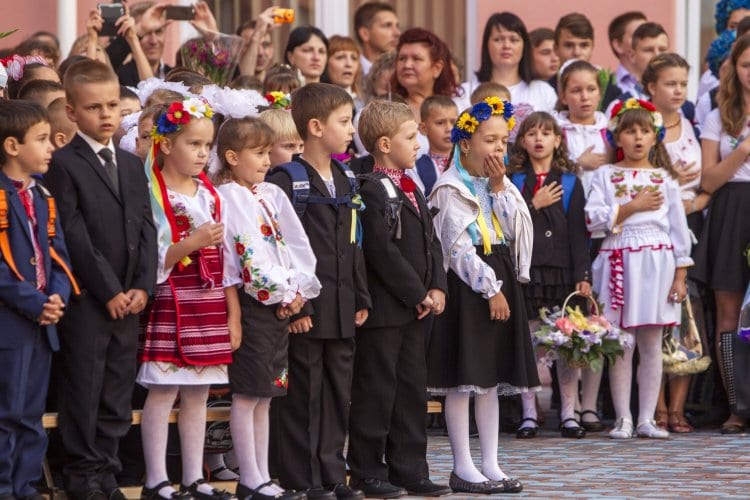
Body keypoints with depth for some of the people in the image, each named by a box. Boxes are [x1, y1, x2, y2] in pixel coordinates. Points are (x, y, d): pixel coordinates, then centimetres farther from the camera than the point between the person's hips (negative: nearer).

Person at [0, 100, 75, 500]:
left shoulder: (43, 196, 14)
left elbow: (57, 253, 14)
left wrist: (58, 295, -4)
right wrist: (33, 303, -19)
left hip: (42, 321, 8)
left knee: (32, 415, 12)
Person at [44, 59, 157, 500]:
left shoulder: (133, 166, 14)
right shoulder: (62, 165, -7)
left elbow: (147, 230, 10)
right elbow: (74, 236, -12)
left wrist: (143, 286, -3)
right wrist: (108, 290, -14)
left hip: (129, 300, 6)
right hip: (86, 300, -6)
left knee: (118, 393, 8)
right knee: (83, 391, 0)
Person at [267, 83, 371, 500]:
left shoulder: (346, 181, 14)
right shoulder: (287, 181, -11)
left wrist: (361, 300, 13)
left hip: (342, 309, 7)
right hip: (306, 308, -7)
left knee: (339, 394, 10)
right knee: (303, 393, -2)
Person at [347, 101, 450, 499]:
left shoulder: (411, 189, 16)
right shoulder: (371, 190, -13)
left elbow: (430, 242, 15)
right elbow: (382, 250, -20)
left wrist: (437, 287, 0)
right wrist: (418, 293, -15)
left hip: (415, 307, 9)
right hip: (384, 309, -9)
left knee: (412, 391, 12)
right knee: (377, 391, -3)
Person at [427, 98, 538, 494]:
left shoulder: (501, 186, 15)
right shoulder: (450, 189, -8)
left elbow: (515, 231, 3)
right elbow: (459, 246, -14)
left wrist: (499, 189, -3)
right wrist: (490, 289, -15)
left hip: (500, 281, 7)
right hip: (466, 285, -7)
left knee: (492, 378, 9)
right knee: (463, 379, -4)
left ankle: (490, 465, 13)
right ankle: (463, 468, 0)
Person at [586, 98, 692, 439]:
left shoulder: (664, 178, 9)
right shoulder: (606, 176, 5)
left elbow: (679, 228, 7)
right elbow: (592, 220, -7)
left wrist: (680, 274, 2)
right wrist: (633, 207, -9)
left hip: (657, 261, 1)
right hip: (619, 263, -1)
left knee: (651, 344, 3)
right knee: (620, 345, -2)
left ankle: (647, 418, 7)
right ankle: (623, 419, 4)